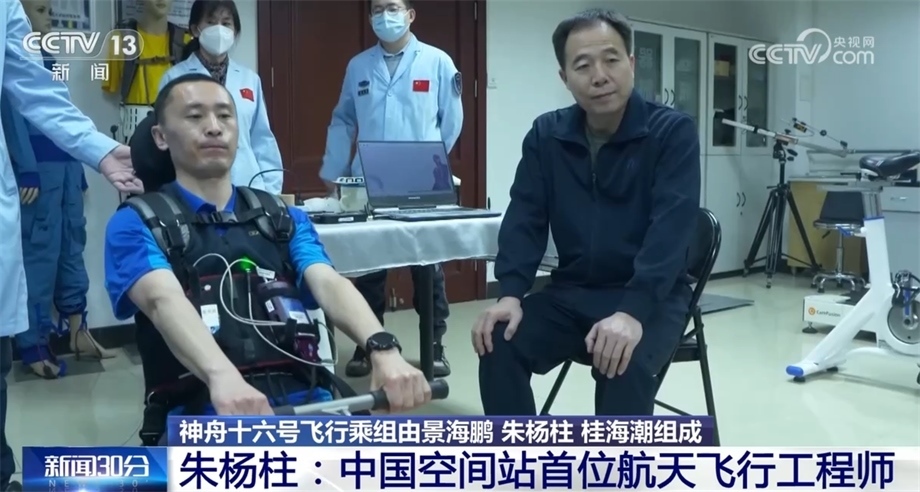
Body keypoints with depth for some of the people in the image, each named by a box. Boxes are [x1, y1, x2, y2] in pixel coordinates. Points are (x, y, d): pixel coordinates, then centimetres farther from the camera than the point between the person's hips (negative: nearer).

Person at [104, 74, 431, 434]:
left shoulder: (284, 218, 18)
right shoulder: (136, 223, 7)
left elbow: (328, 283, -1)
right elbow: (164, 300, -14)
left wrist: (382, 349, -23)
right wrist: (221, 377, -36)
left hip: (301, 399, 4)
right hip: (203, 411, -3)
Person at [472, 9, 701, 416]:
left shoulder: (673, 132, -10)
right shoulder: (545, 135, 3)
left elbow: (670, 229, -21)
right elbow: (525, 220, -1)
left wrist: (632, 312, -35)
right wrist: (511, 293, -19)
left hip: (651, 296, -3)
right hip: (571, 292, 4)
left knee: (624, 365, -32)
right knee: (499, 344, -20)